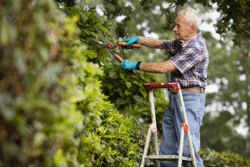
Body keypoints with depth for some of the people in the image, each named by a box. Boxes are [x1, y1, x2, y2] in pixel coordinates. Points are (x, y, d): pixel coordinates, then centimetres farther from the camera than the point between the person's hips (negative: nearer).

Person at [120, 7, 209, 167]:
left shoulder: (196, 48, -17)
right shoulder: (181, 42, 14)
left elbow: (164, 67, -20)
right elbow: (159, 43, 28)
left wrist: (136, 65, -12)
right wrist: (138, 39, 10)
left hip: (190, 99, -9)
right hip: (174, 98, 9)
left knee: (187, 148, -14)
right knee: (167, 149, 7)